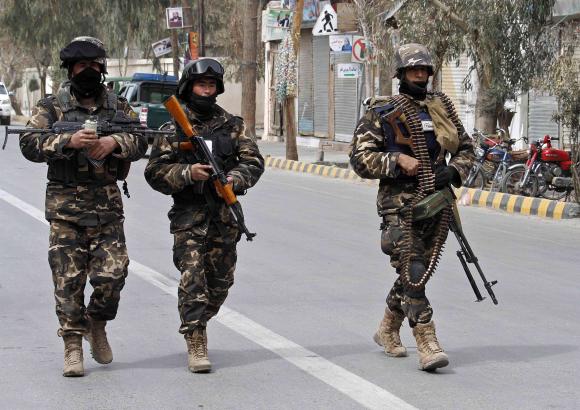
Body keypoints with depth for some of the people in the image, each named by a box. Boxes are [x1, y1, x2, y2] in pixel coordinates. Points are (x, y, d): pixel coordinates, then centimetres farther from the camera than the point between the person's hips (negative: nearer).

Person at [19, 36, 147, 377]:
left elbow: (141, 142, 3)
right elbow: (29, 145, -8)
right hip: (65, 205, -2)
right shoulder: (52, 107, 3)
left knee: (112, 274, -5)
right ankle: (73, 344, 8)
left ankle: (97, 324, 22)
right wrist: (68, 141, -22)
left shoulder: (119, 106, 11)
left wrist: (114, 142, -16)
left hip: (108, 205, 2)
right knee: (69, 279, -1)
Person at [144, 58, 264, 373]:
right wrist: (187, 173, -19)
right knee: (192, 277, -14)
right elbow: (155, 172, -2)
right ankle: (196, 345, -11)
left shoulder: (232, 125, 10)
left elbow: (253, 161, 5)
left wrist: (235, 178, -15)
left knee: (221, 281, 10)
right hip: (189, 214, -3)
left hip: (225, 215, 3)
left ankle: (195, 323, 34)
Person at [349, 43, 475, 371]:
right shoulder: (382, 112, -2)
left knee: (419, 271, 12)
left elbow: (466, 148, 20)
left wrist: (454, 172, 0)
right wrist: (398, 161, -17)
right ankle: (427, 344, -15)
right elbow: (360, 157, -5)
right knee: (413, 273, -14)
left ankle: (388, 331, 31)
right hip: (401, 205, -5)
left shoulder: (441, 108, 12)